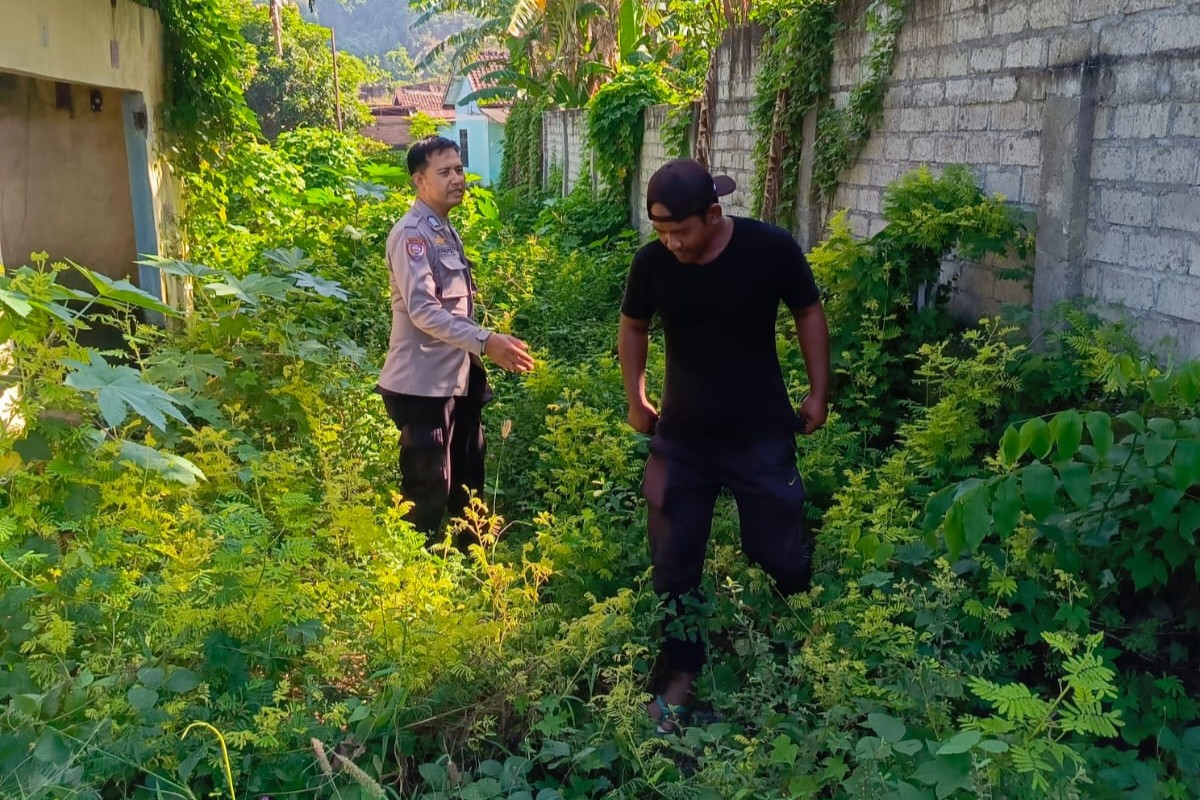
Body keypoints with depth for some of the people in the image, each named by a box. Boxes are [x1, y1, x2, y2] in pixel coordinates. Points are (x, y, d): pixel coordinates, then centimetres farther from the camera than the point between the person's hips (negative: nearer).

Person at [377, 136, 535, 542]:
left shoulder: (446, 231, 14)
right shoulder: (412, 234, -15)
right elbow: (423, 311, -25)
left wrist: (478, 362, 19)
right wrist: (485, 342, -30)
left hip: (456, 379, 9)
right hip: (423, 385, -9)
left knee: (466, 484, 19)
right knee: (428, 492, -1)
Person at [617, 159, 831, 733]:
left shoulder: (771, 249, -16)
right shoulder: (651, 263, -11)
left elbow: (808, 313, 1)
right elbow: (633, 327, 9)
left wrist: (819, 393, 0)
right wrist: (636, 401, 8)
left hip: (761, 434, -1)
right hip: (681, 438, 2)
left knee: (781, 556, 10)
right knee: (674, 564, 7)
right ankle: (682, 674, 24)